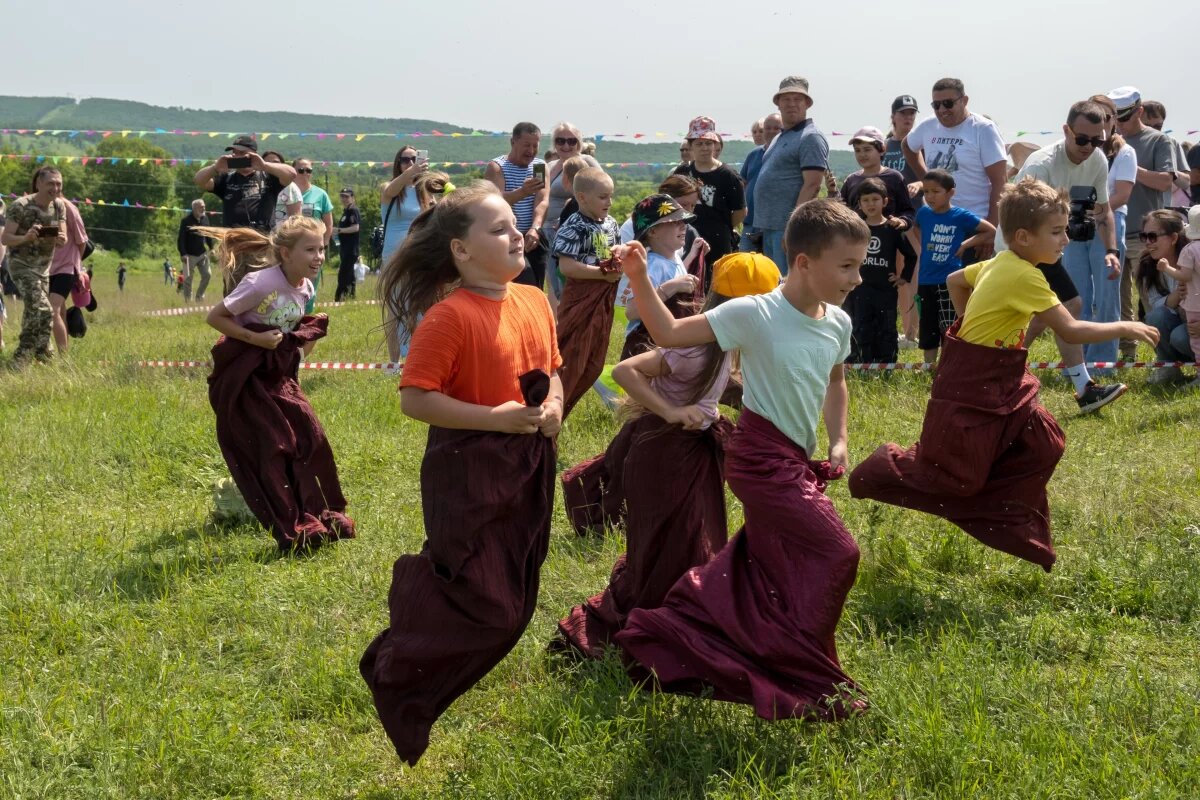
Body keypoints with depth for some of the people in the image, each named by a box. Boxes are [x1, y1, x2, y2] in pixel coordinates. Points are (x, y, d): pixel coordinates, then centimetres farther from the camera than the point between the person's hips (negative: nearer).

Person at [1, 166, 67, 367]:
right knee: (43, 311, -21)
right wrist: (26, 237, -38)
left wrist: (61, 239, -27)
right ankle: (42, 356, -12)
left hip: (44, 267, 6)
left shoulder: (59, 206, -2)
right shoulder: (20, 206, -19)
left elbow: (63, 241, -2)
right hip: (21, 265, -6)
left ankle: (21, 358, 28)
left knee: (33, 312, 14)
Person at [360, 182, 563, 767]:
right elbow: (415, 399, -20)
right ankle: (397, 681, 17)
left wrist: (554, 406, -3)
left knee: (514, 603, 15)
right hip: (467, 471, -8)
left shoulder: (534, 302, 5)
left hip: (527, 468, 8)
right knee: (486, 608, -4)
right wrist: (495, 418, -23)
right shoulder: (451, 316, -18)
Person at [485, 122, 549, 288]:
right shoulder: (496, 167, -4)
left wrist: (535, 228, -23)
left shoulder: (540, 166, 9)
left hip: (534, 238, 5)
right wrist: (522, 192, -39)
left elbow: (543, 201, -5)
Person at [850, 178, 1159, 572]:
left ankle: (1010, 527, 11)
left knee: (1043, 444, 2)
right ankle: (883, 471, 22)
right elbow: (1070, 330, -25)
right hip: (972, 385, -10)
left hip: (999, 382, 10)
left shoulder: (999, 264, 4)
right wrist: (1125, 327, -15)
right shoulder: (1025, 276, -24)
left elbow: (955, 280, 21)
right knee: (956, 477, -1)